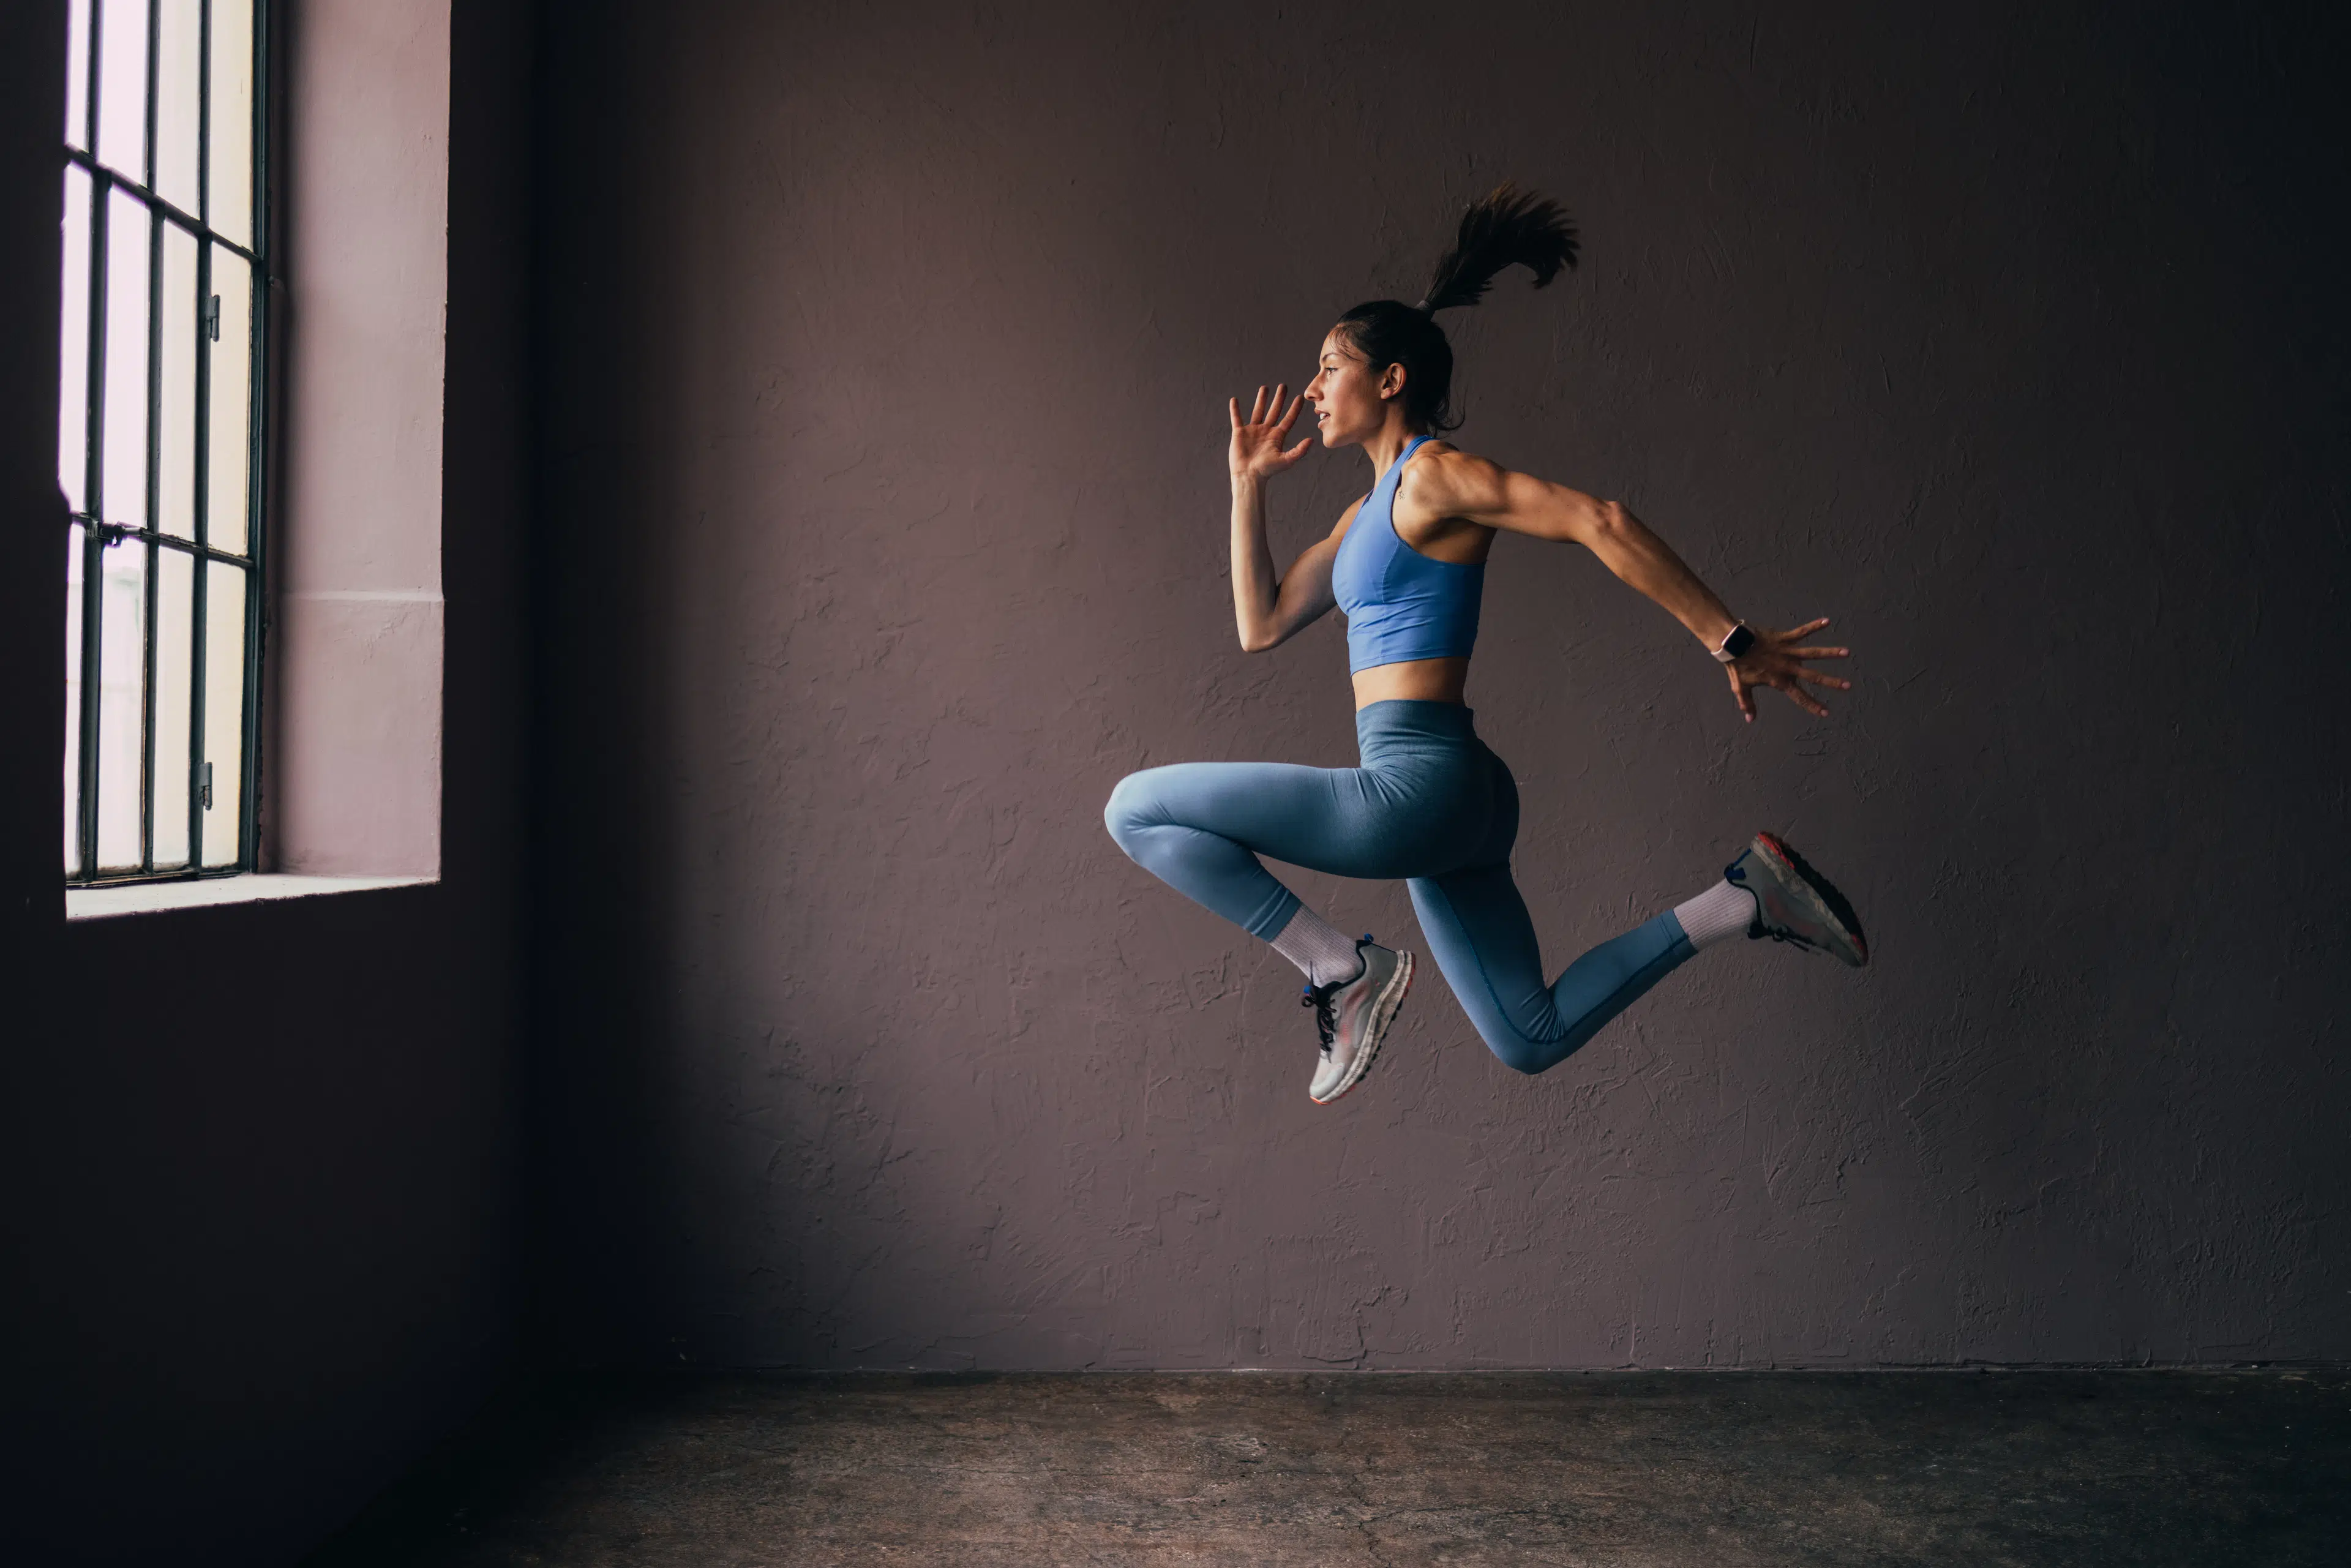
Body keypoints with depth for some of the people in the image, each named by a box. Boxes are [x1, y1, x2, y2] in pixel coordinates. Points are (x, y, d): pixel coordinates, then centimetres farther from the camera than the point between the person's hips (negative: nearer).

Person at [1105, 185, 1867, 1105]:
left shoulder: (1434, 475, -7)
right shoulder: (1370, 510, 21)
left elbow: (1600, 524, -16)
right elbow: (1260, 627, 24)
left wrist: (1730, 643, -18)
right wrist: (1248, 483, 22)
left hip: (1416, 786, -10)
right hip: (1442, 806, 10)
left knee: (1138, 809, -9)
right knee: (1533, 1040, 16)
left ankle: (1344, 968, -6)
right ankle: (1743, 900, 14)